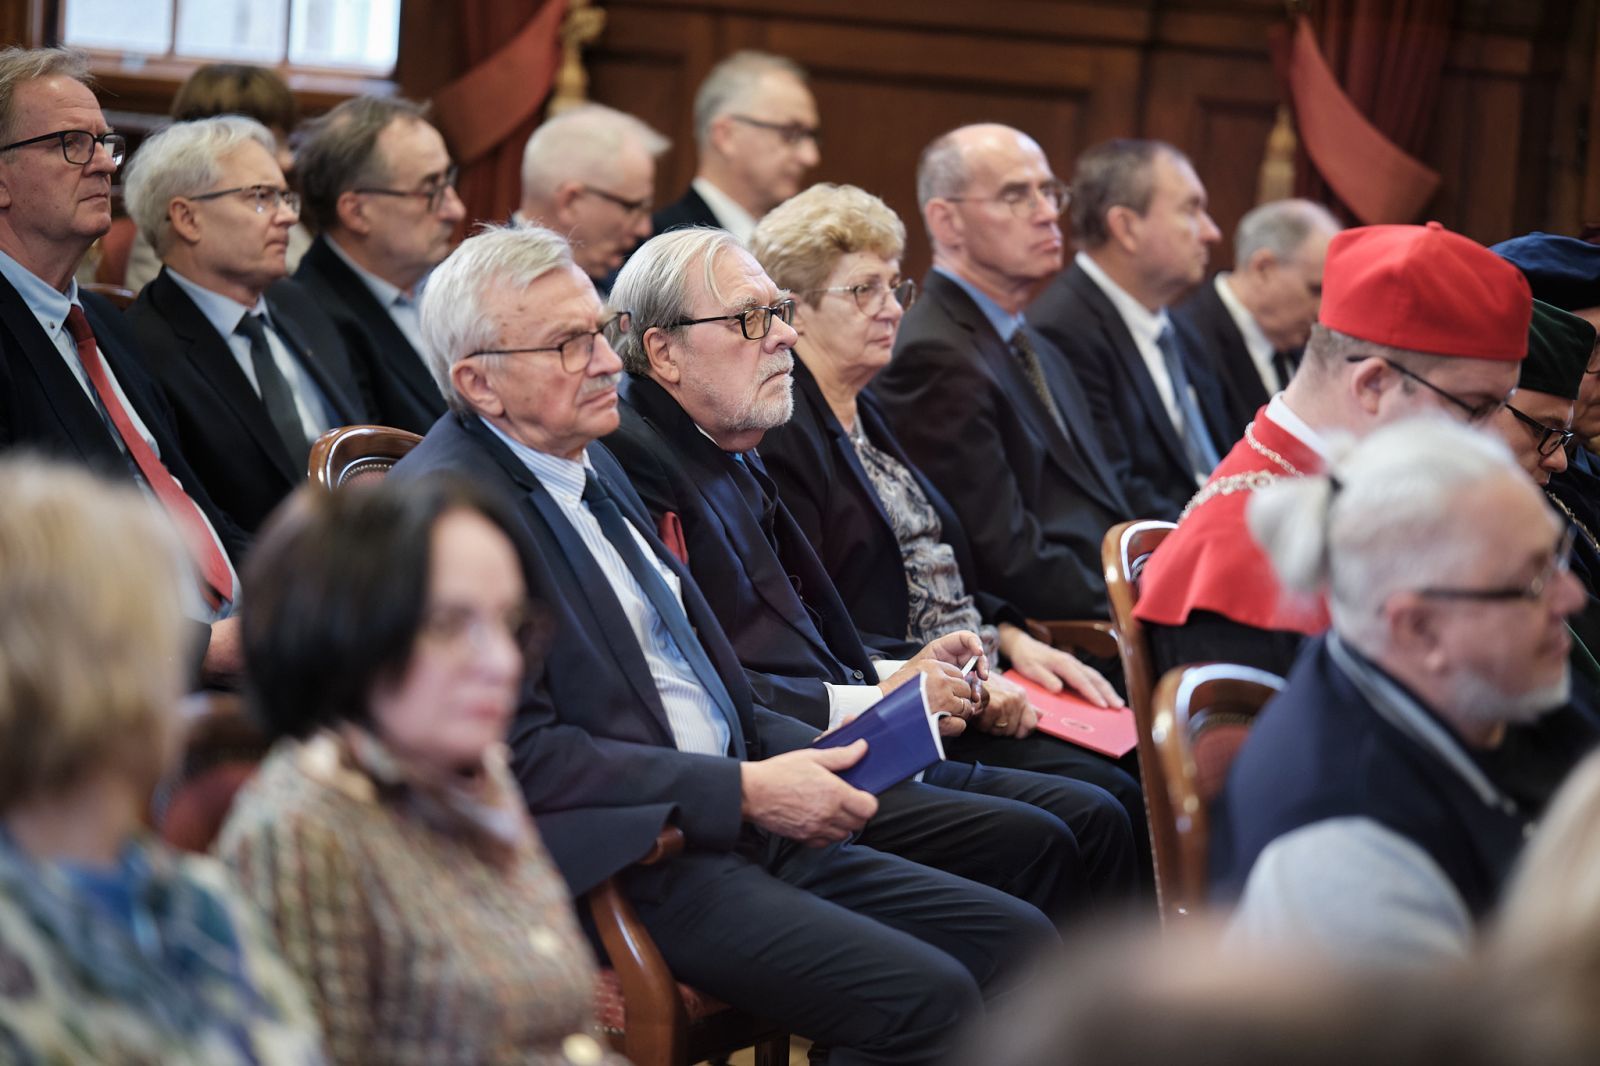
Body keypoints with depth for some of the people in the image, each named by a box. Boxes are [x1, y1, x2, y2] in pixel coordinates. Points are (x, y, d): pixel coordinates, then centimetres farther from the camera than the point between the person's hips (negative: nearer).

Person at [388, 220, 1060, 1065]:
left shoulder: (591, 464, 16)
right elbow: (519, 755, -19)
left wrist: (801, 757, 7)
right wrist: (743, 791, -17)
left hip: (726, 829, 10)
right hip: (618, 874, -9)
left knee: (1013, 939, -2)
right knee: (925, 996, -23)